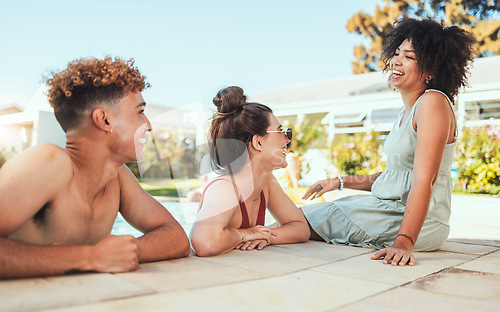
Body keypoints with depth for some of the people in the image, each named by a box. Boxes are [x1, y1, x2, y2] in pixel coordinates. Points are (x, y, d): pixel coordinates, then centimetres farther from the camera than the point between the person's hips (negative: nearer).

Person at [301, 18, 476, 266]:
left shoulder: (432, 102, -15)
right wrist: (340, 182, 14)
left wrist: (404, 242, -33)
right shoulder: (407, 111, 15)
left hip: (420, 222, -9)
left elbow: (423, 181, -25)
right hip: (392, 209, 10)